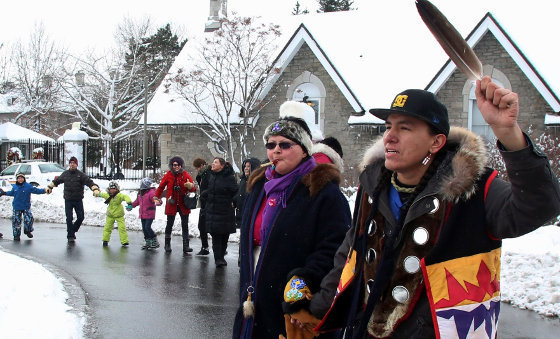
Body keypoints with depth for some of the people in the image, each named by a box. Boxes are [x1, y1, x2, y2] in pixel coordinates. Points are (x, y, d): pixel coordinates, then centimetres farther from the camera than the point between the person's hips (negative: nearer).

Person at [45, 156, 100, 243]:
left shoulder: (81, 174, -3)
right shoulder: (65, 174, 6)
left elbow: (89, 182, -16)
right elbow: (56, 181, 24)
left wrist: (95, 189, -31)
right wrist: (49, 187, 28)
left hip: (78, 200, -1)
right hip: (68, 200, 1)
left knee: (80, 217, 1)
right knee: (69, 218, -3)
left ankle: (73, 230, 26)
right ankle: (70, 236, 7)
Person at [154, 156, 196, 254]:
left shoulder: (185, 175, -2)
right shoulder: (168, 175, -2)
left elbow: (193, 188, -5)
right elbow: (161, 187, 9)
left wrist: (190, 186, -27)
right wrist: (156, 197, 9)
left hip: (183, 205, 0)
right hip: (171, 204, 0)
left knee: (185, 226, 0)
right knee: (169, 225, 9)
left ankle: (186, 246, 3)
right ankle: (167, 244, 25)